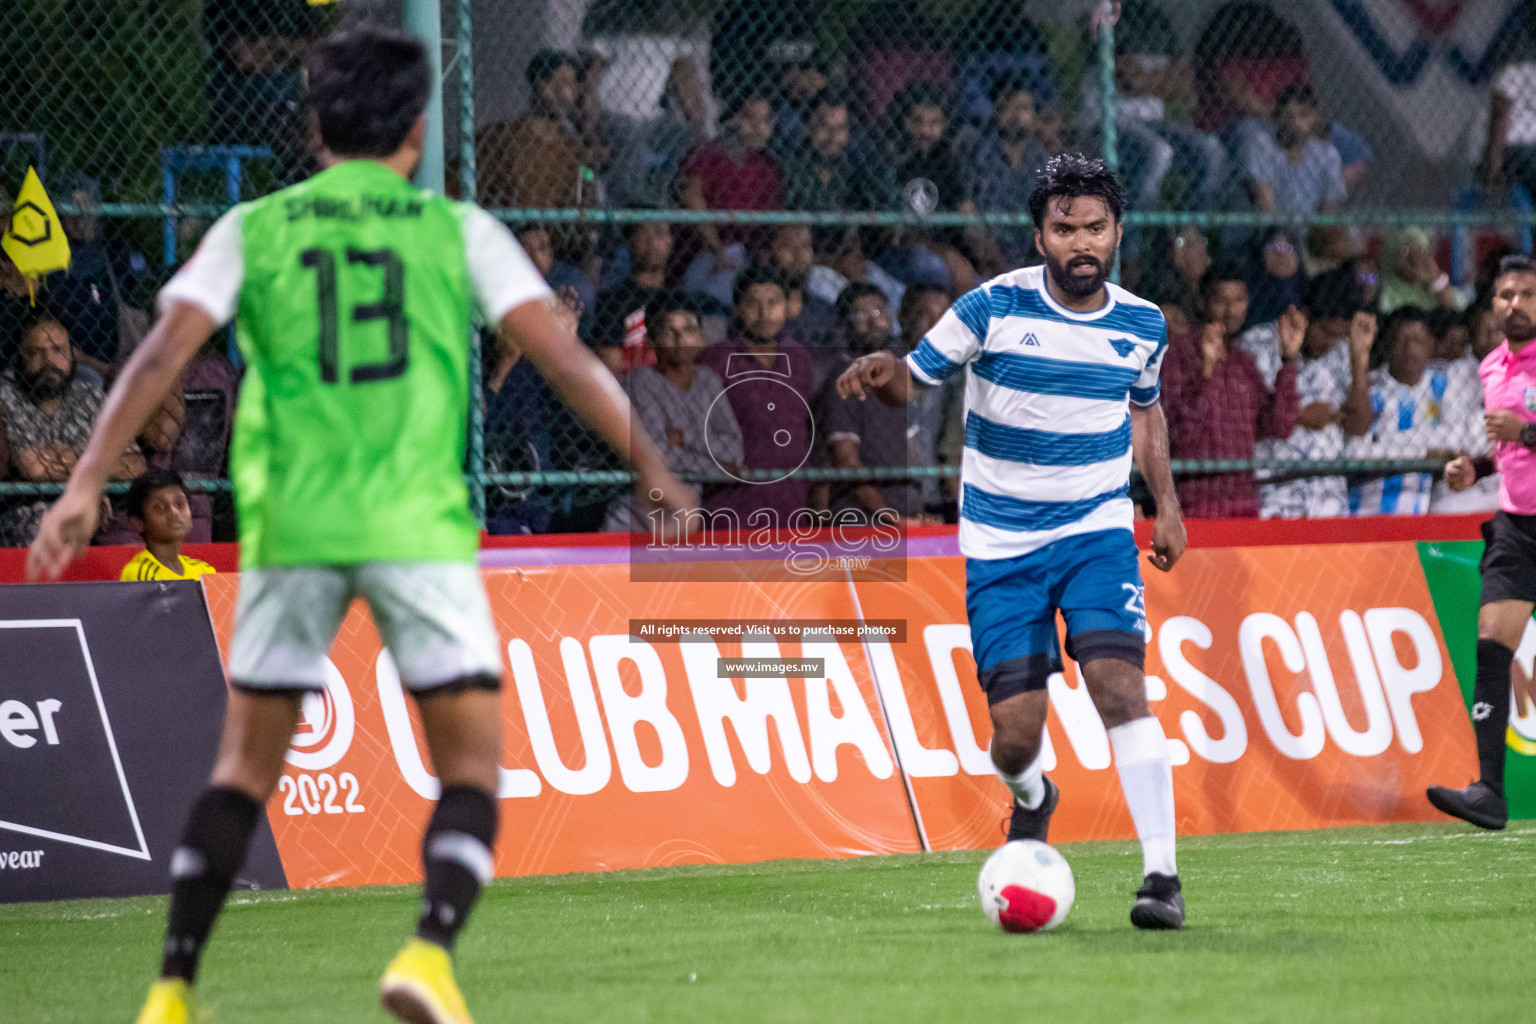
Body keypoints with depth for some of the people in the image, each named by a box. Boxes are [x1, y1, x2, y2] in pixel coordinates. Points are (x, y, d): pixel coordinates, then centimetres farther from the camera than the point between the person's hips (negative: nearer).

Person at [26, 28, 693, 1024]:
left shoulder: (253, 229, 9)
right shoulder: (457, 229, 6)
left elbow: (162, 353, -2)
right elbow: (562, 354, 0)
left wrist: (87, 483, -4)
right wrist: (658, 473, 4)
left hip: (290, 526, 2)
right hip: (419, 527, -2)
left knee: (246, 765, 14)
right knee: (473, 766, 5)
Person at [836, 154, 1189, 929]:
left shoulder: (1140, 326, 2)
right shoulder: (993, 308, -9)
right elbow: (914, 379, -5)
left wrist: (1166, 501, 14)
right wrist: (881, 374, -29)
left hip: (1098, 530, 1)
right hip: (1001, 546, -1)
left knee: (1118, 684, -21)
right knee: (1015, 731, -4)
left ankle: (1161, 873, -20)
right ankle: (1032, 799, 35)